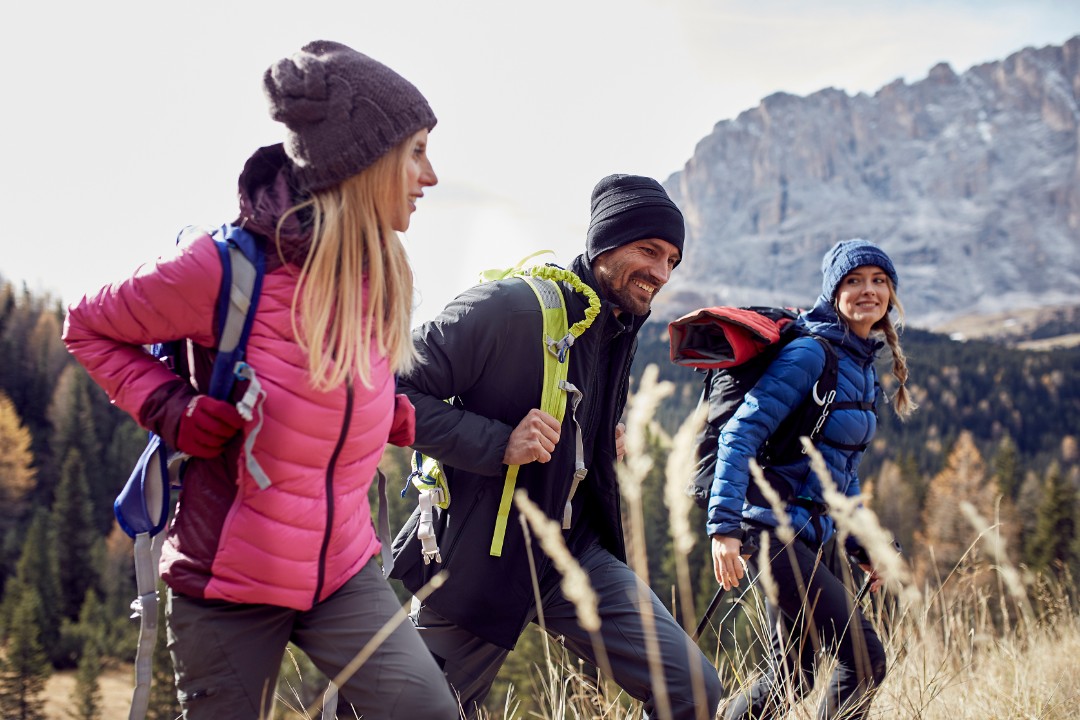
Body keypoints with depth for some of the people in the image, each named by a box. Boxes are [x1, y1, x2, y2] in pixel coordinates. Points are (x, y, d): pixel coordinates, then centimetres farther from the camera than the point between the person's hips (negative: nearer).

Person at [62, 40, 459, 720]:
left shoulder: (382, 279, 0)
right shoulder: (229, 268, -18)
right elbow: (89, 328, -2)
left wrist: (414, 420, 1)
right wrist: (170, 408, -15)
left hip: (343, 569, 4)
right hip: (228, 578, -4)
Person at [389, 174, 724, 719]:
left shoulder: (621, 332, 8)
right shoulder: (509, 307, -17)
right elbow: (394, 393, -21)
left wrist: (608, 445, 6)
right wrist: (499, 444, -27)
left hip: (577, 553, 6)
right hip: (481, 564, -6)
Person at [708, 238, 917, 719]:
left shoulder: (863, 365, 14)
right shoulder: (810, 353, -13)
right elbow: (741, 433, -19)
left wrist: (861, 544, 20)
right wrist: (724, 527, -26)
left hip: (817, 535, 9)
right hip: (777, 529, -9)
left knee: (792, 678, 14)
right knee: (864, 658, -11)